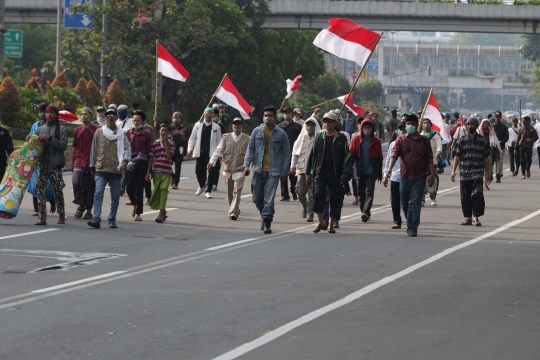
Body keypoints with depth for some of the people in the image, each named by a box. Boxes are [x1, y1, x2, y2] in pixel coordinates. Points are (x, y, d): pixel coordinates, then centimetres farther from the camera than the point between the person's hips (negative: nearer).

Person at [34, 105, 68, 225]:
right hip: (42, 163, 3)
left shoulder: (62, 130, 2)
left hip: (56, 164, -3)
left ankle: (61, 216, 17)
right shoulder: (40, 129, 14)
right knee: (41, 190, -4)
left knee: (57, 190, 2)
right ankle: (42, 217, -4)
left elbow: (63, 146, -8)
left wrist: (50, 138, -16)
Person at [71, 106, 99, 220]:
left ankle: (89, 211, 10)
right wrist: (72, 164, 15)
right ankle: (81, 205, 4)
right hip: (79, 162, 2)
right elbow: (74, 147, 16)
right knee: (76, 182, -14)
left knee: (90, 188, 1)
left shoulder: (97, 130, 2)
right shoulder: (77, 131, 12)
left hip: (92, 163, -2)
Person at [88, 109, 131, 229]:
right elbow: (94, 150, 14)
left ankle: (112, 220, 15)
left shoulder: (121, 133, 5)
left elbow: (127, 148, -1)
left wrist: (125, 161, -19)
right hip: (101, 169, 0)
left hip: (116, 170, 1)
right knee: (98, 193, -15)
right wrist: (92, 166, 14)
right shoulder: (99, 132, 8)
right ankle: (96, 219, -21)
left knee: (115, 197, 6)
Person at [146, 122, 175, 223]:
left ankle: (161, 214, -17)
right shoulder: (155, 143, 9)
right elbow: (151, 158, 7)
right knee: (156, 191, 3)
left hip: (167, 172, -2)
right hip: (156, 172, 2)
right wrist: (149, 172, 3)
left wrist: (166, 143, -11)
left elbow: (169, 155, -10)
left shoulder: (171, 143, 5)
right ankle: (163, 212, 21)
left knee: (163, 190, -14)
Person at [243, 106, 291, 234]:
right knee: (257, 198, 8)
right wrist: (247, 165, -6)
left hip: (273, 171, -3)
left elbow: (287, 154, 4)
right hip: (258, 170, 3)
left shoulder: (281, 134, 2)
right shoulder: (257, 131, 6)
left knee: (269, 198, -10)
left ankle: (267, 223, -8)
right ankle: (265, 216, 32)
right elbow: (250, 149, 7)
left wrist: (284, 172, 0)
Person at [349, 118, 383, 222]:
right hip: (360, 172, 2)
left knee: (369, 193, -13)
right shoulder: (357, 140, 6)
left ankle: (366, 212, -23)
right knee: (361, 193, 7)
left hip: (371, 172, -2)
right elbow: (352, 155, 6)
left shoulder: (376, 142, 5)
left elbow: (379, 158, 8)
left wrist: (380, 174, 7)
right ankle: (365, 213, 18)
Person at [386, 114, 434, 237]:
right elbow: (394, 154, -9)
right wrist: (390, 168, -24)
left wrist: (432, 174, 0)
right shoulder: (401, 140, 4)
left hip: (419, 177, -2)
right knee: (404, 203, 10)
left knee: (415, 202, -8)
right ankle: (411, 225, 29)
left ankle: (412, 228, -8)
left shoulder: (424, 140, 6)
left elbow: (430, 159, 7)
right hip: (405, 176, 2)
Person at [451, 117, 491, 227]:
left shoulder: (483, 141, 6)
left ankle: (476, 217, -7)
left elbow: (486, 158, 9)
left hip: (478, 173, -2)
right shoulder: (462, 140, 8)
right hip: (464, 174, 2)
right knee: (465, 196, 5)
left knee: (478, 194, -15)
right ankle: (468, 217, 16)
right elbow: (457, 156, 7)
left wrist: (488, 173, 9)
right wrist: (453, 171, -1)